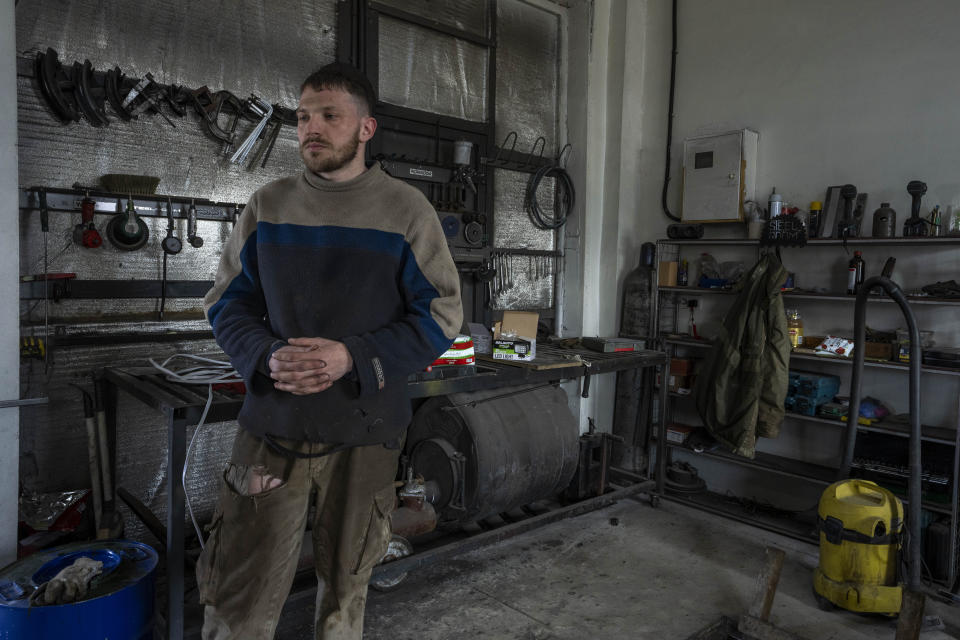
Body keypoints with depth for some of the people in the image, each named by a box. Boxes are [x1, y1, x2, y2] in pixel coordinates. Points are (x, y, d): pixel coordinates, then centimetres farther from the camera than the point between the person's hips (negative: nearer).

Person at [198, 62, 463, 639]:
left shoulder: (406, 210, -2)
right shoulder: (268, 206, 5)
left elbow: (440, 316, -4)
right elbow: (228, 304, 9)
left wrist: (354, 358, -18)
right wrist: (267, 357, -13)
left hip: (364, 432, -1)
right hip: (272, 427, 2)